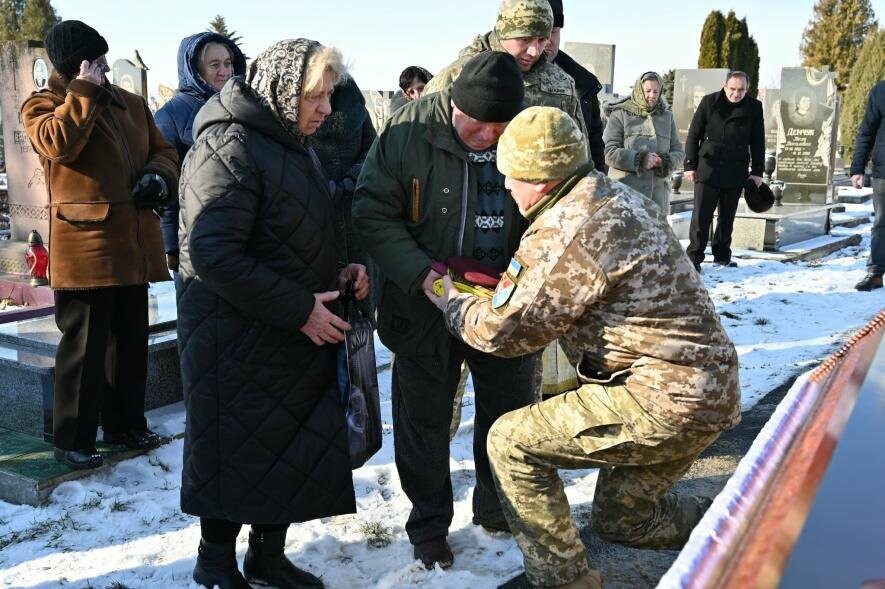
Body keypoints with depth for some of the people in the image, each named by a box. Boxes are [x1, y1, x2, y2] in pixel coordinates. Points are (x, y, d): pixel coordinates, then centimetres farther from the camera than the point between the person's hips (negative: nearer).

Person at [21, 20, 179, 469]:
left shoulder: (131, 104, 17)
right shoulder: (42, 105, 1)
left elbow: (163, 151, 20)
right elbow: (58, 142, -21)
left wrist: (159, 177, -1)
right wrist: (84, 91, -14)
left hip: (134, 243, 6)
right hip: (84, 245, -6)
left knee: (131, 339, 14)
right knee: (84, 344, -3)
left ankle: (125, 423, 29)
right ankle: (72, 439, 9)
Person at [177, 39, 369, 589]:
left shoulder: (295, 145, 14)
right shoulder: (229, 149, -16)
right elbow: (213, 254, -24)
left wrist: (339, 271, 4)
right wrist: (299, 310, -22)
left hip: (300, 336, 9)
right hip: (239, 339, -8)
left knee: (296, 449, 13)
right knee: (240, 450, 4)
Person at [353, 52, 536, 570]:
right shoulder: (409, 131, -17)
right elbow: (373, 213, -14)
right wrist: (421, 274, -25)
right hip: (426, 305, -2)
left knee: (511, 414, 16)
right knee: (425, 420, 10)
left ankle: (499, 508, 40)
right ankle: (429, 523, 31)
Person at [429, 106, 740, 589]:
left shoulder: (569, 229, -20)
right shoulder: (616, 197, 11)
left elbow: (503, 329, -13)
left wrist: (451, 304, 5)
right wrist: (510, 284, 17)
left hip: (665, 399, -10)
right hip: (706, 390, 10)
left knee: (511, 443, -4)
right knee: (620, 519, 25)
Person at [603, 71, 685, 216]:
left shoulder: (667, 116, 16)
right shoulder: (620, 114, 2)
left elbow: (678, 152, 14)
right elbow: (609, 151, -7)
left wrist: (665, 161, -8)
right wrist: (639, 159, -18)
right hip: (625, 192, -4)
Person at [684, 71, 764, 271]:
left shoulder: (754, 107, 4)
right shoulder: (709, 102, -1)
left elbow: (757, 142, 8)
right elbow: (693, 135, 2)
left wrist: (757, 171, 4)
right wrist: (690, 165, -2)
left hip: (735, 172, 2)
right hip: (708, 168, -2)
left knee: (727, 217, 11)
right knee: (701, 215, -5)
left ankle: (722, 255, 23)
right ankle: (694, 257, 0)